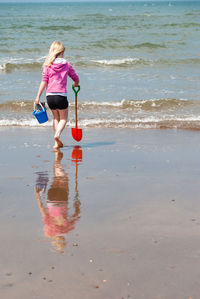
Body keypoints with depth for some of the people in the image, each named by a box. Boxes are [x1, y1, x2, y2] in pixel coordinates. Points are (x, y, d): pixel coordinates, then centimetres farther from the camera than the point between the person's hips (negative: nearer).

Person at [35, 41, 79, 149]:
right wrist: (76, 84, 38)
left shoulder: (48, 65, 3)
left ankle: (57, 142, 17)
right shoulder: (66, 64, 5)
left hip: (49, 95, 2)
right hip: (61, 95, -2)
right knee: (63, 118, 14)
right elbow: (76, 78, 15)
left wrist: (38, 96, -1)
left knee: (56, 117, 21)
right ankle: (57, 134, -15)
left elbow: (44, 81, -3)